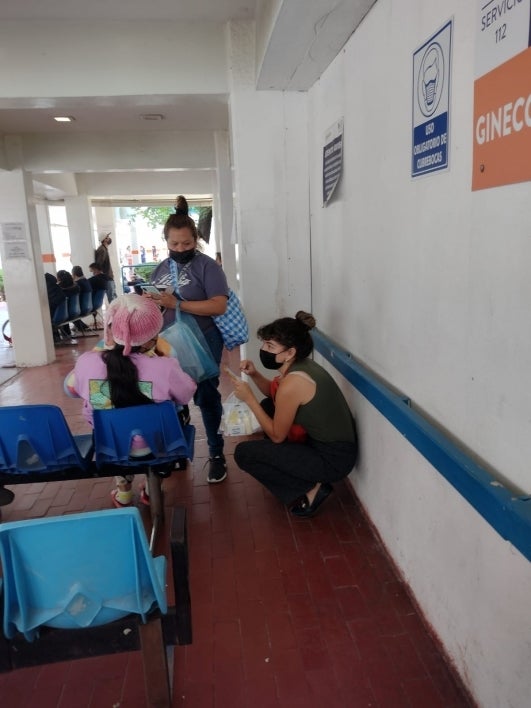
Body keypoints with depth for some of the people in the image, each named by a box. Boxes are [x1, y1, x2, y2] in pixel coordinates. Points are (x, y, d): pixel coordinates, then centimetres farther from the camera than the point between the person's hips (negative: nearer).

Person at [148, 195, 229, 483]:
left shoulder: (207, 266, -11)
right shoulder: (160, 269, 7)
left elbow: (219, 306, -22)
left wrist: (176, 303, -25)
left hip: (203, 342, -5)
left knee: (206, 396, 4)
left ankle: (216, 452, 20)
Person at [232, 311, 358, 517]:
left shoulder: (292, 383, -26)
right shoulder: (301, 365, 2)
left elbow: (276, 436, -14)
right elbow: (274, 394, 20)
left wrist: (249, 398, -10)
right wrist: (254, 375, 2)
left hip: (333, 459, -9)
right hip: (334, 443, 9)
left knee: (243, 453, -7)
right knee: (268, 406, 19)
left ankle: (310, 489, -1)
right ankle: (289, 468, 25)